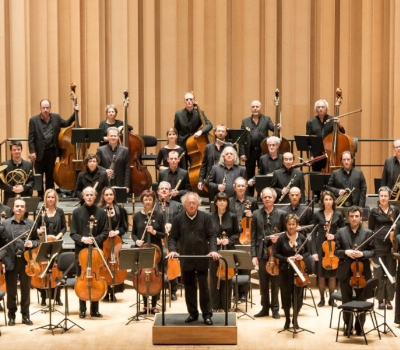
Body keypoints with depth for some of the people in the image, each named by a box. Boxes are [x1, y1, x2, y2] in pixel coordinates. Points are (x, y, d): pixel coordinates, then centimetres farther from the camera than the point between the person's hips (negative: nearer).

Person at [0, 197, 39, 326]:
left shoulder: (31, 224, 5)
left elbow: (37, 240, 11)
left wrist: (32, 243, -12)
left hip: (26, 261, 1)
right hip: (10, 261, -1)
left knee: (26, 290, 7)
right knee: (11, 290, 7)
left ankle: (25, 315, 17)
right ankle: (11, 315, 17)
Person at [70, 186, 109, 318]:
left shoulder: (101, 213, 1)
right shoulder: (77, 212, 1)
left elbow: (105, 232, 1)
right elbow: (73, 233, 0)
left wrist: (95, 239, -16)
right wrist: (82, 239, -19)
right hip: (81, 250, 0)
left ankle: (94, 309, 13)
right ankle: (82, 309, 13)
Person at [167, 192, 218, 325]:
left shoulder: (205, 217, -2)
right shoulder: (178, 218, 1)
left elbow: (212, 235, -4)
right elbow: (173, 237, 2)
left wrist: (213, 250, -20)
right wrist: (172, 250, -15)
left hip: (202, 258, -2)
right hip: (186, 259, 2)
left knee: (204, 287, 2)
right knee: (189, 287, 8)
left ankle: (207, 314, 9)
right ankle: (193, 313, 18)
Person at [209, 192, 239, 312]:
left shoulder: (232, 216, 1)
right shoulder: (210, 216, -1)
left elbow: (236, 234, 4)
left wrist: (229, 240, -13)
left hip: (228, 251, 0)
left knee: (227, 278, 4)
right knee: (214, 278, 4)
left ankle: (226, 306, 12)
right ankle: (215, 306, 13)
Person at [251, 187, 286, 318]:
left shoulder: (281, 214, 0)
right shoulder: (256, 214, 4)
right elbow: (253, 236, 2)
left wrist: (278, 239, -16)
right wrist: (254, 255, -4)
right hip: (262, 253, 2)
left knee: (275, 283, 5)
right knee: (263, 283, 8)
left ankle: (275, 309, 14)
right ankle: (265, 308, 18)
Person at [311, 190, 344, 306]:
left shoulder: (338, 214, 0)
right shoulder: (317, 214, -1)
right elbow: (314, 233, -2)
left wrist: (335, 236, -14)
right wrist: (313, 251, -8)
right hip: (320, 247, 0)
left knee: (332, 274, 6)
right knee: (321, 274, 4)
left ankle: (332, 299, 16)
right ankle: (322, 299, 14)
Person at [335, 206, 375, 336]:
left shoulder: (368, 233, 0)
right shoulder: (341, 232, 2)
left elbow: (373, 251, -1)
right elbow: (336, 251, 2)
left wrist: (362, 254, -18)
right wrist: (346, 252, -17)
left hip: (362, 272, -1)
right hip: (345, 272, 1)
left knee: (361, 301, 7)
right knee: (346, 301, 9)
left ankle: (359, 326, 19)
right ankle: (348, 325, 21)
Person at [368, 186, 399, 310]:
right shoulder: (374, 211, 1)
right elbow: (370, 229, 3)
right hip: (378, 245, -2)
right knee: (379, 273, 2)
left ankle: (389, 299, 11)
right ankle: (380, 299, 9)